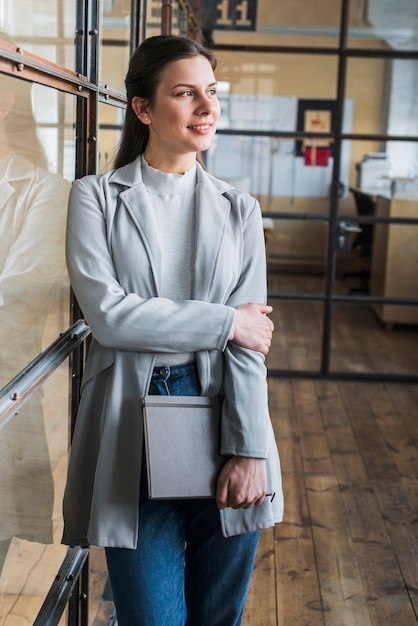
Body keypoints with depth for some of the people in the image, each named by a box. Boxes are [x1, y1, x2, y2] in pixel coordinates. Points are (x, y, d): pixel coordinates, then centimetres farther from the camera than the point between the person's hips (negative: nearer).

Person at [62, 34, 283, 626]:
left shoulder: (237, 209, 7)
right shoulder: (97, 198, 1)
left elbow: (249, 341, 0)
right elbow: (107, 312, -12)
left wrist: (249, 450, -9)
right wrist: (225, 322, -11)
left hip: (220, 420, 2)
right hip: (132, 430, -2)